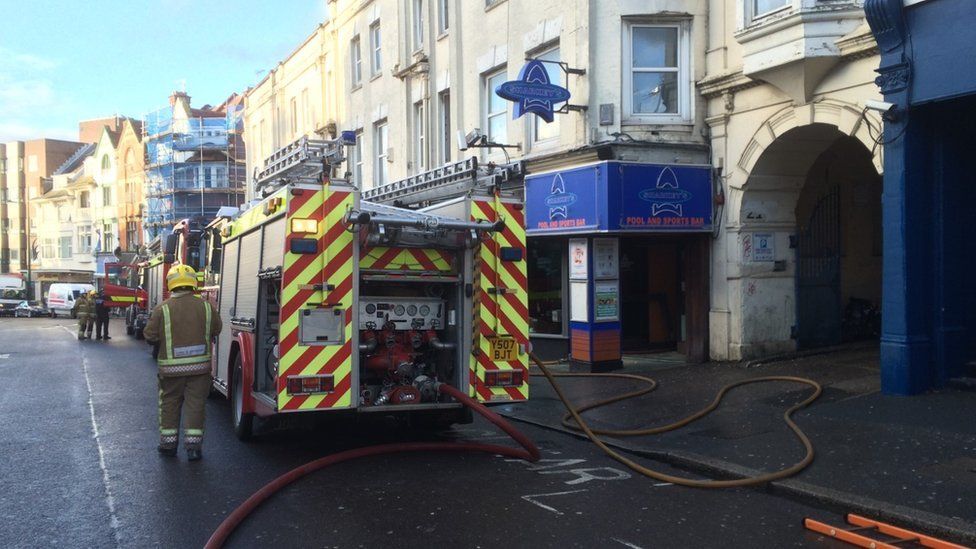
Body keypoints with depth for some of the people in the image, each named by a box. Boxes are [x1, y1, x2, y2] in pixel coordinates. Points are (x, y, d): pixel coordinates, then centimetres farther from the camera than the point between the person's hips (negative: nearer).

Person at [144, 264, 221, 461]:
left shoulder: (162, 309, -9)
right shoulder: (205, 306, -4)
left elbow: (150, 336, -4)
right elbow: (216, 329, 8)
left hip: (171, 367, -1)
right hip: (200, 366, 1)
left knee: (169, 403, 15)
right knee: (195, 404, 6)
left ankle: (168, 443, 21)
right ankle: (193, 446, 4)